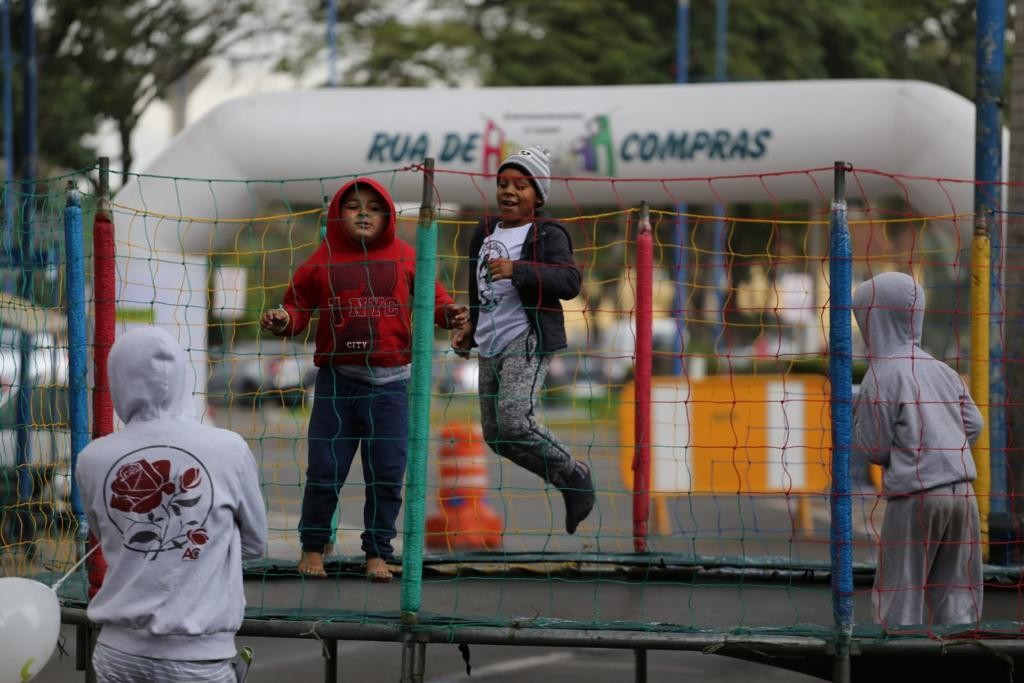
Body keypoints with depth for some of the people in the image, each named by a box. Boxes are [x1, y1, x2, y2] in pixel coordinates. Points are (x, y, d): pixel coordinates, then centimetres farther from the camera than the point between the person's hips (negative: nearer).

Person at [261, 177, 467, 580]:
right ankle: (313, 546, 20)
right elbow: (300, 304, 7)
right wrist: (285, 321, -14)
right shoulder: (323, 260, 1)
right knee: (325, 471, 3)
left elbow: (430, 294, 10)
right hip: (337, 381, 0)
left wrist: (446, 313, -10)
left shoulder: (404, 257, 3)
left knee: (387, 475, 3)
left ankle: (378, 552, 16)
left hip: (389, 384, 1)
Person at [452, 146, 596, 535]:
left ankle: (574, 475, -4)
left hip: (527, 340, -8)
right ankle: (568, 481, 18)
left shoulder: (548, 234, -4)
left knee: (515, 421, -25)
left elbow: (570, 280, -20)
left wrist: (518, 270, -30)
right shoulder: (485, 233, 19)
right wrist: (470, 332, 23)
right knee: (495, 435, 4)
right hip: (490, 347, 8)